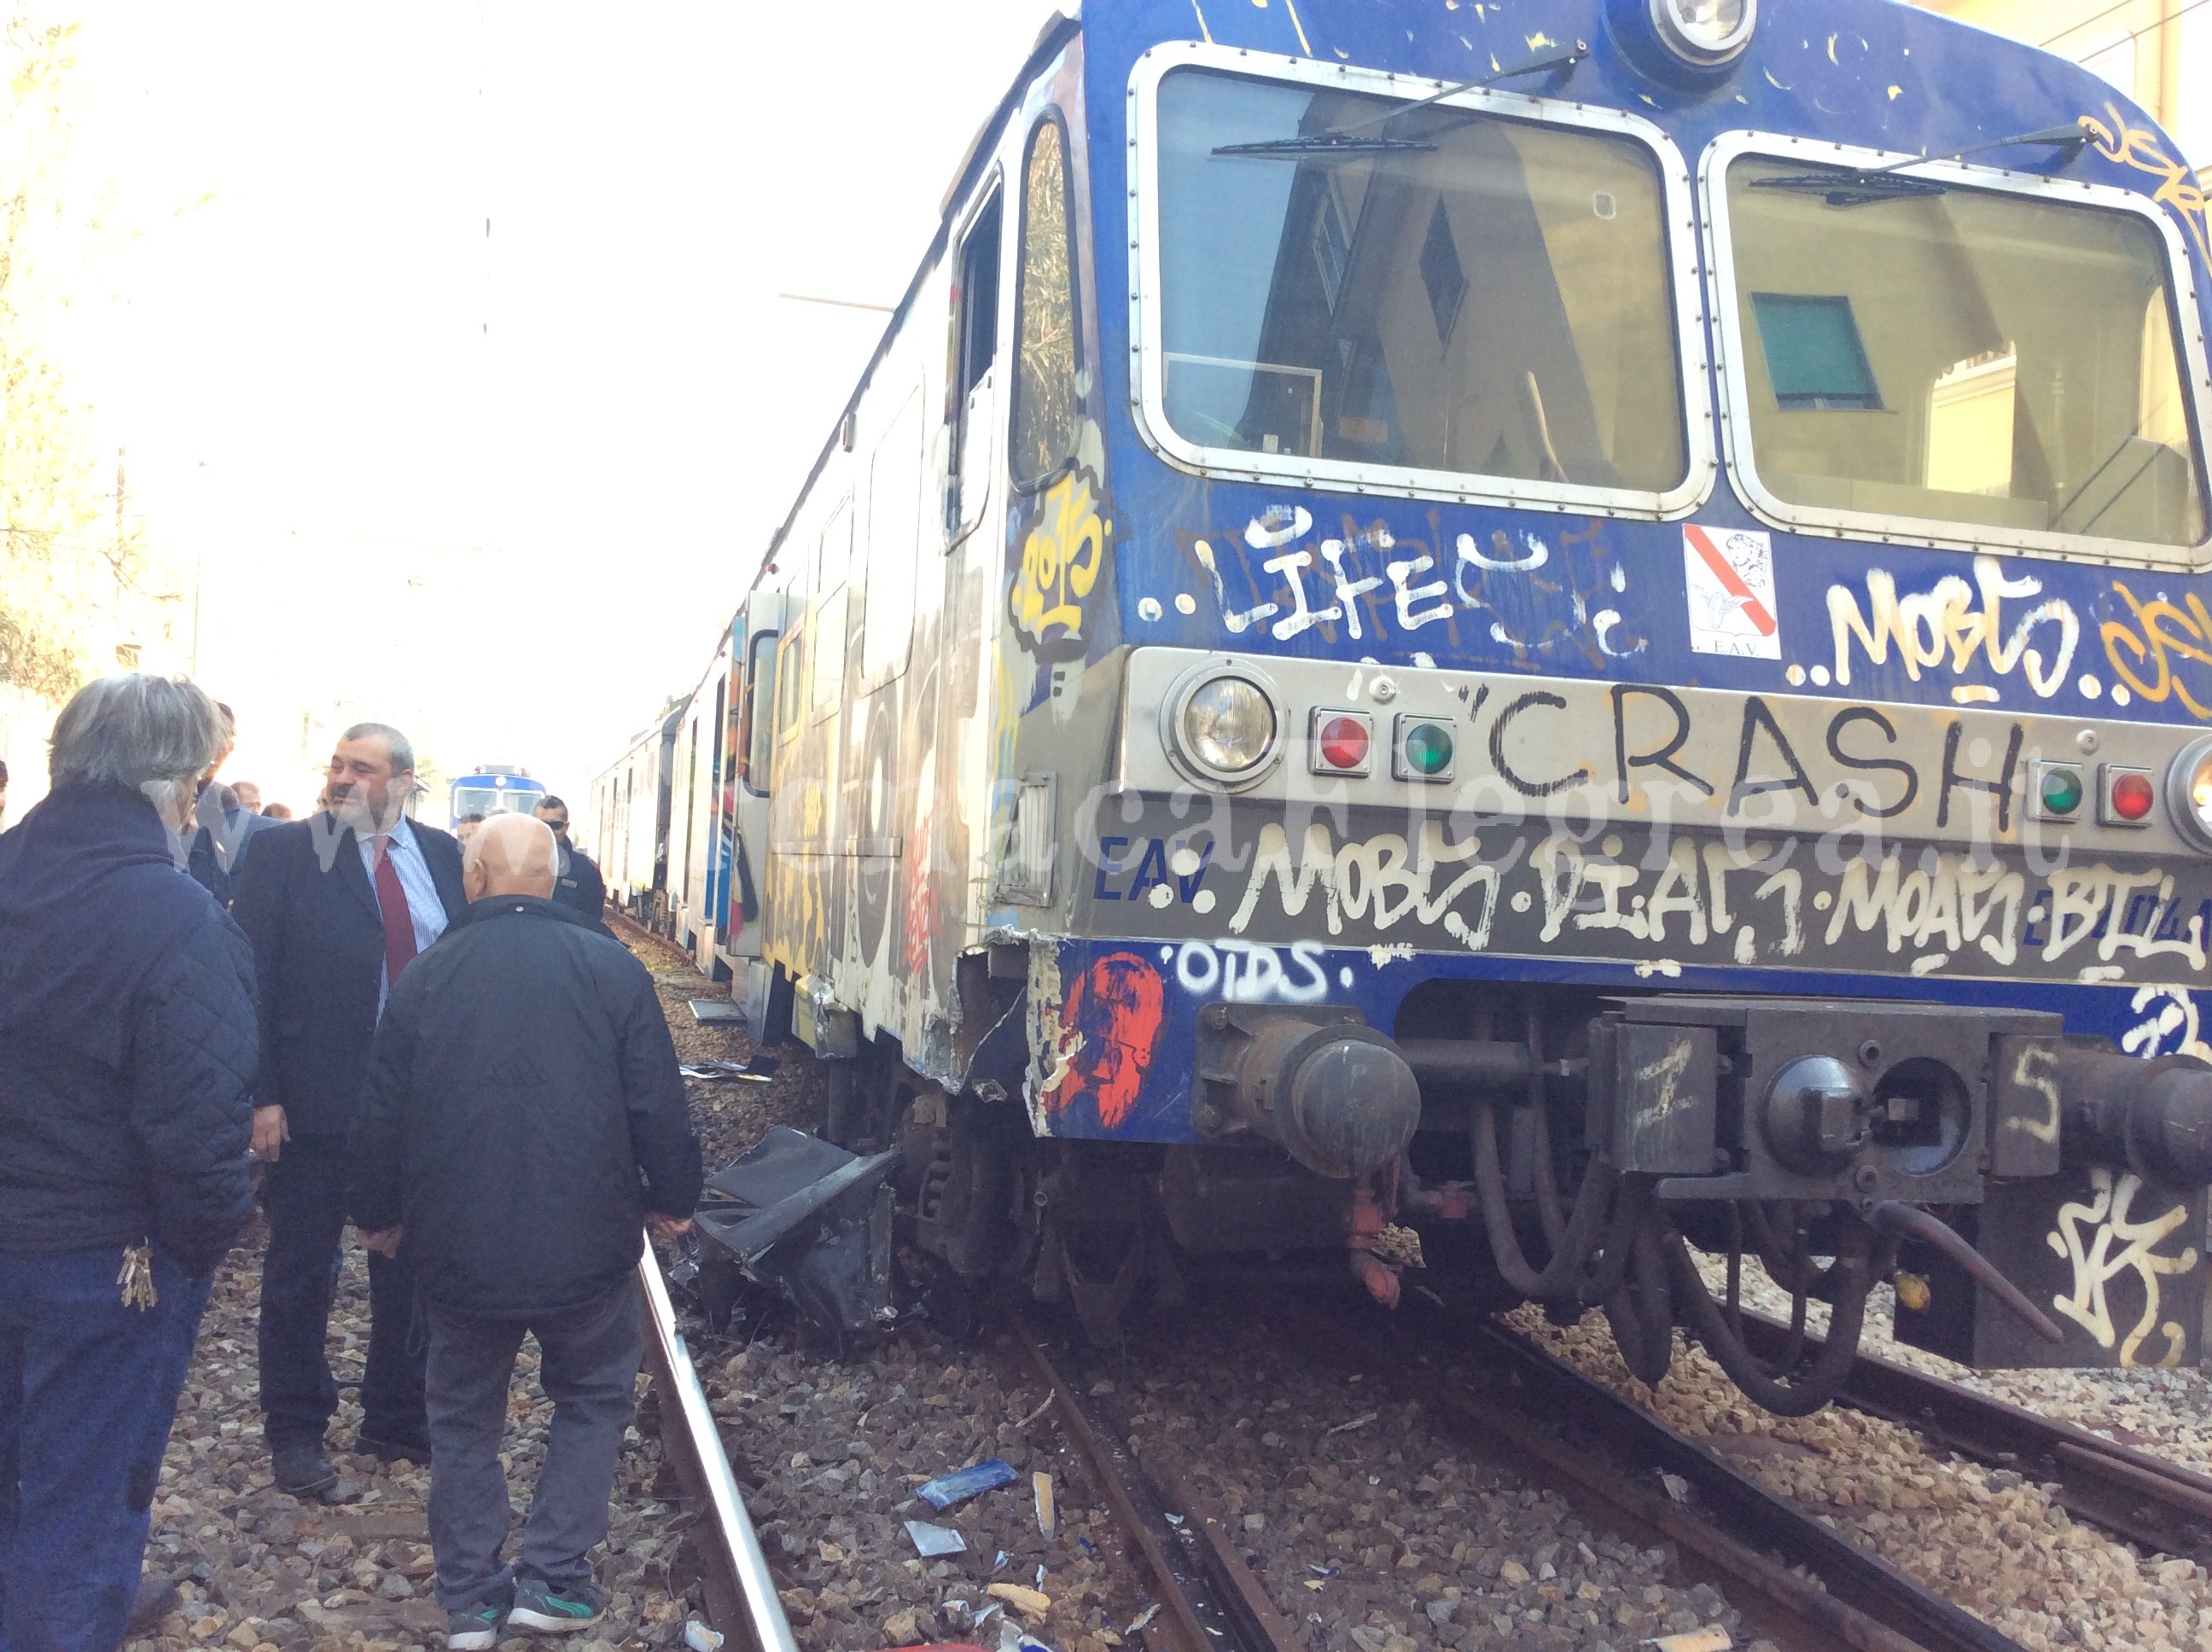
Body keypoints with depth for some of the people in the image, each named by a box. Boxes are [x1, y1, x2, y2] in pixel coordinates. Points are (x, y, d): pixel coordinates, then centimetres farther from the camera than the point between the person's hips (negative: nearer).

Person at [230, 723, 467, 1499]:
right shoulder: (282, 851, -6)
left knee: (411, 1268, 14)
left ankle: (398, 1419, 31)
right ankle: (295, 1431, 27)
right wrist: (261, 1096, -14)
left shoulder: (440, 854, 4)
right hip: (317, 1100, -3)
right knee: (301, 1272, 11)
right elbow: (252, 977, -9)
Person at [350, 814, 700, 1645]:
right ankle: (551, 1578, 17)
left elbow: (381, 1115, 4)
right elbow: (658, 1102, -6)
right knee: (594, 1395, 20)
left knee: (464, 1416, 20)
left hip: (459, 1252, 2)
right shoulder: (611, 968, -8)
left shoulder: (427, 977, -3)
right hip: (587, 1246, -1)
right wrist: (673, 1199, 9)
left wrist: (379, 1214, 20)